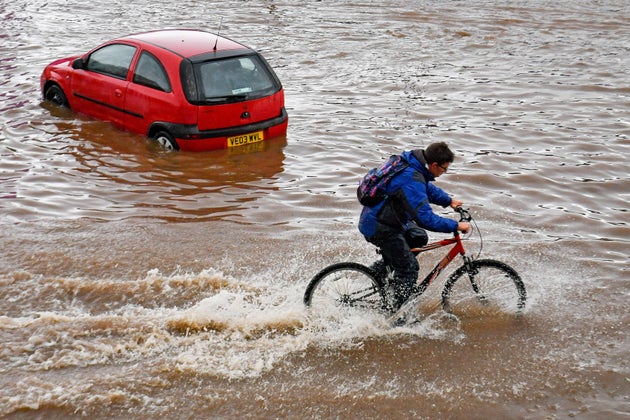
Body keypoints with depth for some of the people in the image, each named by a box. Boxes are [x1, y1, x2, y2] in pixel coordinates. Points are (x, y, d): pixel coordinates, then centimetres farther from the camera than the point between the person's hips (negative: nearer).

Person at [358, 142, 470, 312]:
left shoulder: (411, 163, 1)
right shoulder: (411, 180, -29)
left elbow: (427, 187, 22)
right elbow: (426, 219, -31)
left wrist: (449, 201, 17)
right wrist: (456, 226, -23)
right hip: (378, 227, -10)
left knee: (419, 238, 19)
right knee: (409, 269, -4)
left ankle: (381, 267, 22)